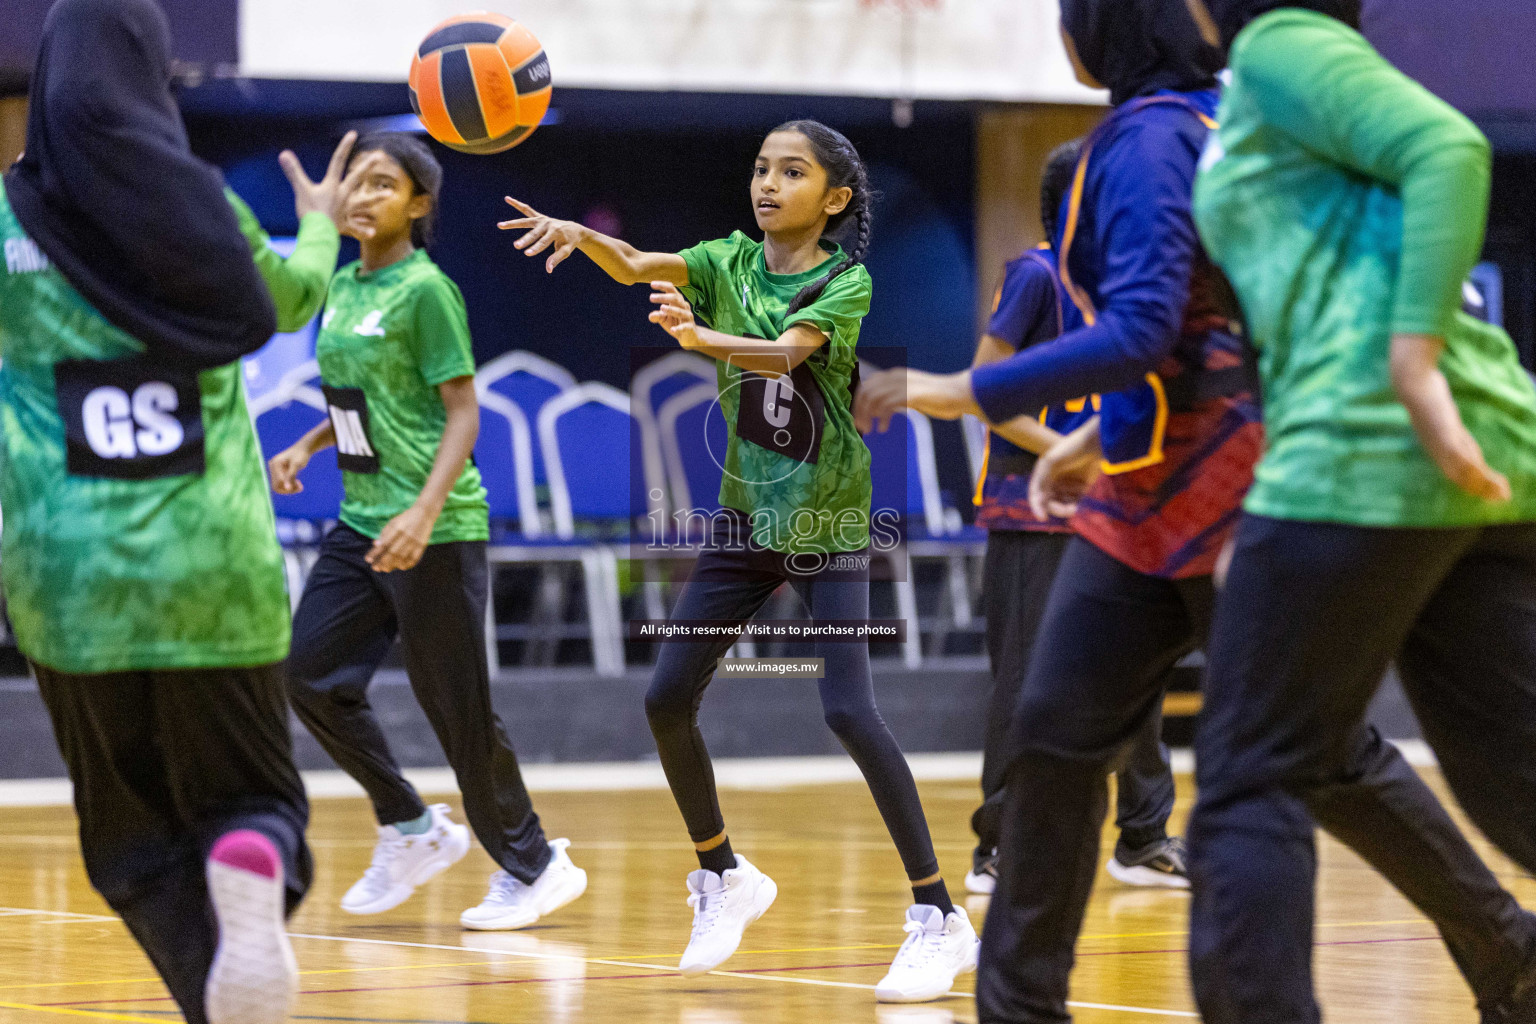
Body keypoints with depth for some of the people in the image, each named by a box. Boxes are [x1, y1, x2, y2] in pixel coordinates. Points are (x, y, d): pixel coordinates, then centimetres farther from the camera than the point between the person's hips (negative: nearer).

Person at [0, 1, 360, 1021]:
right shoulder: (205, 210, 3)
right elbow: (291, 297, 24)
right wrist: (321, 227, 45)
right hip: (216, 570, 1)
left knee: (135, 830, 12)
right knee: (249, 793, 13)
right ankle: (251, 866, -23)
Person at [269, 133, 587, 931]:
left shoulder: (425, 290, -12)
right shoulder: (345, 286, 11)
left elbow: (463, 411, -14)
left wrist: (424, 513, -25)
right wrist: (307, 446, 9)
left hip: (436, 532, -8)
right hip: (362, 521, 8)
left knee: (453, 702, -3)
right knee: (310, 675, 2)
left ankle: (534, 866, 12)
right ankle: (411, 829, 17)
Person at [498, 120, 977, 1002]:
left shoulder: (847, 283, -11)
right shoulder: (729, 262, 2)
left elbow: (785, 352, -30)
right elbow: (638, 267, -16)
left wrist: (697, 336, -48)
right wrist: (576, 233, -37)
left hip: (828, 527, -5)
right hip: (746, 518, 5)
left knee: (850, 711, -17)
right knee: (667, 699, 0)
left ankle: (940, 917, -11)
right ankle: (725, 877, 23)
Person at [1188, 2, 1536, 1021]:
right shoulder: (1267, 97, 27)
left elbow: (1450, 149, -16)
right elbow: (1270, 328, 35)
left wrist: (1415, 363, -23)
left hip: (1368, 459, -9)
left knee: (1251, 784, 0)